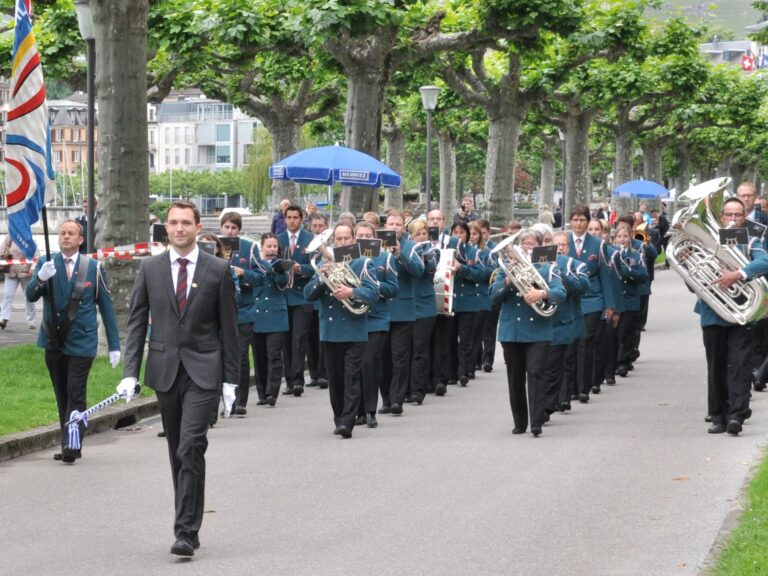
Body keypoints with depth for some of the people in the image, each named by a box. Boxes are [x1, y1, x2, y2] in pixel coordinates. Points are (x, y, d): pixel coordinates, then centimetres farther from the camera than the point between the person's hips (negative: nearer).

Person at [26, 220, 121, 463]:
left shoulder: (94, 268, 2)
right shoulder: (46, 263, 5)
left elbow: (106, 307, 5)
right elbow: (31, 295, -6)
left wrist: (114, 345, 2)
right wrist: (41, 278, -28)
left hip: (81, 342, -3)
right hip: (54, 341, 3)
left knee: (75, 395, -10)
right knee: (62, 396, 8)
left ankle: (72, 446, -12)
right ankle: (70, 446, 15)